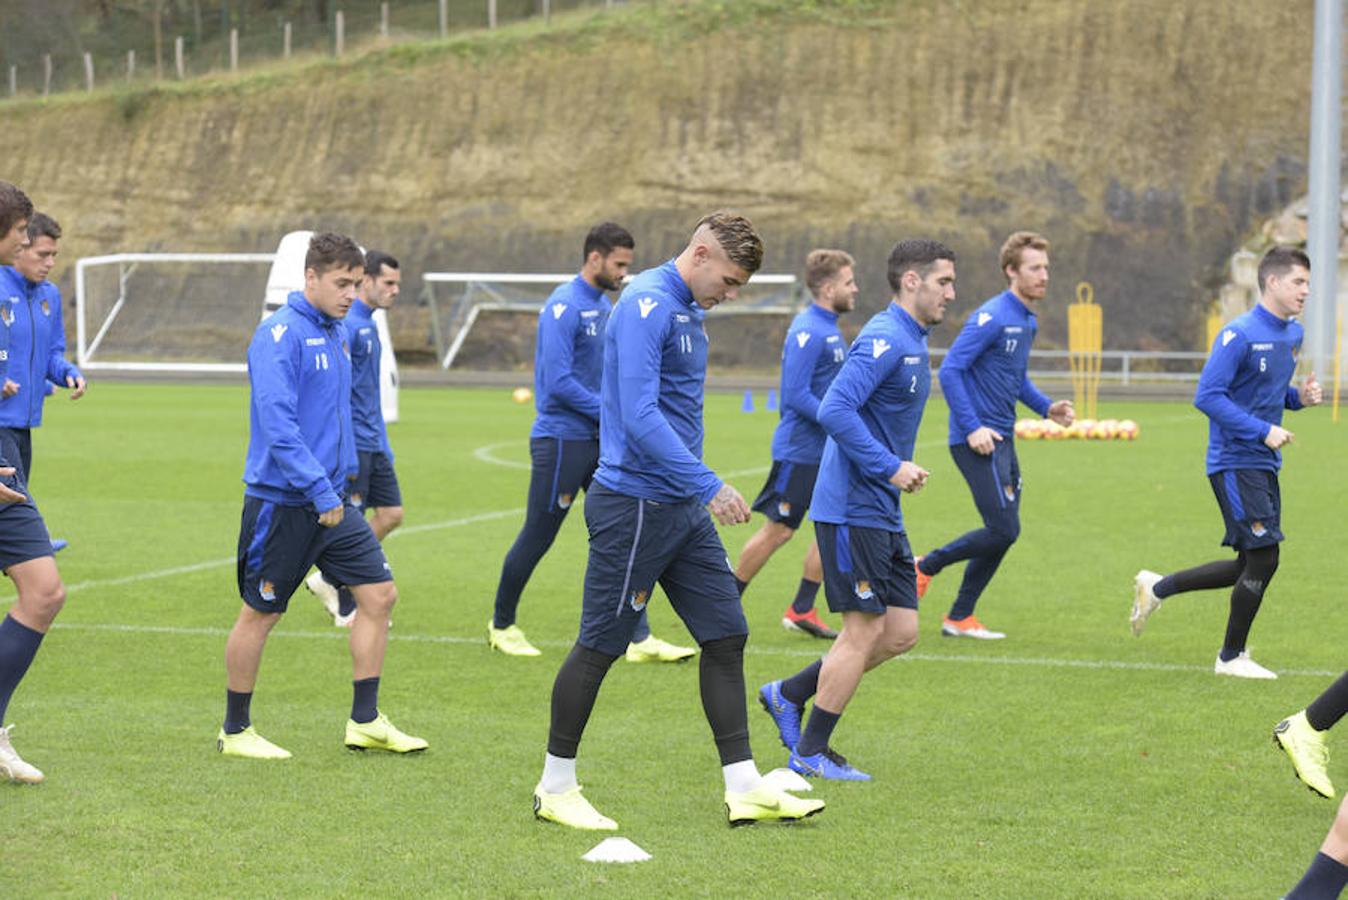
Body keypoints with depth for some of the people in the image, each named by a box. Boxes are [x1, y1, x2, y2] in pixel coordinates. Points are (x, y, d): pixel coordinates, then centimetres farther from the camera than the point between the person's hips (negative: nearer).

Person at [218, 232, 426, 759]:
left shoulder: (337, 335, 11)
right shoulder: (280, 336, -16)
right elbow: (277, 424, -24)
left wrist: (342, 479, 18)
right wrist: (321, 492, -26)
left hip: (334, 501, 8)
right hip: (281, 500, -8)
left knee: (379, 594, 3)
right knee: (260, 613, 3)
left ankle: (365, 722, 10)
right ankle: (235, 731, 15)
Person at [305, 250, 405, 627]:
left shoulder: (369, 326, 16)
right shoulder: (348, 325, -15)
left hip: (373, 444, 10)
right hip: (353, 444, -10)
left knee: (392, 514, 7)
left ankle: (329, 580, 18)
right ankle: (347, 610, 9)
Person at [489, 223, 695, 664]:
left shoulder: (604, 306, 12)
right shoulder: (564, 307, -16)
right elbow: (558, 382, -22)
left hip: (600, 440, 8)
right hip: (561, 440, -8)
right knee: (537, 538, 3)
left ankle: (639, 639, 0)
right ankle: (502, 625, 21)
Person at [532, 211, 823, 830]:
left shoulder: (686, 311, 14)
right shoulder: (646, 306, -17)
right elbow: (639, 415, -25)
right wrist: (708, 486, -26)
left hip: (682, 508, 10)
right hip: (634, 505, -10)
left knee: (725, 637, 6)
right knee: (599, 646, 0)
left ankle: (745, 789, 9)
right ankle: (556, 790, 11)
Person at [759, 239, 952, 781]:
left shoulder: (912, 342, 16)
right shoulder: (884, 339, -16)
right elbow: (834, 410, -26)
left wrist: (900, 468, 12)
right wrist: (890, 467, -24)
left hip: (882, 513, 10)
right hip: (852, 508, -10)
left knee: (900, 632, 7)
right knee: (865, 631, -5)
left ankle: (789, 694, 18)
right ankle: (810, 752, 5)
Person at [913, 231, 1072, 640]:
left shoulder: (1027, 322, 13)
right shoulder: (991, 318, -16)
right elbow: (950, 370, -18)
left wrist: (1046, 407, 9)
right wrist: (972, 428, -21)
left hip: (1002, 439, 9)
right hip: (978, 440, -9)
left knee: (1004, 533, 9)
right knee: (1004, 530, -11)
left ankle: (960, 617, 17)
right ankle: (925, 566, 7)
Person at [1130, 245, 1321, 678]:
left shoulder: (1293, 334, 10)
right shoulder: (1239, 335, -16)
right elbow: (1208, 396, -20)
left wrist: (1300, 395, 1)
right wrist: (1263, 431, -22)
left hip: (1265, 464, 9)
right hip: (1235, 461, -9)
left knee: (1251, 567, 11)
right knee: (1263, 557, -9)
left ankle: (1156, 588, 25)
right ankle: (1231, 656, 7)